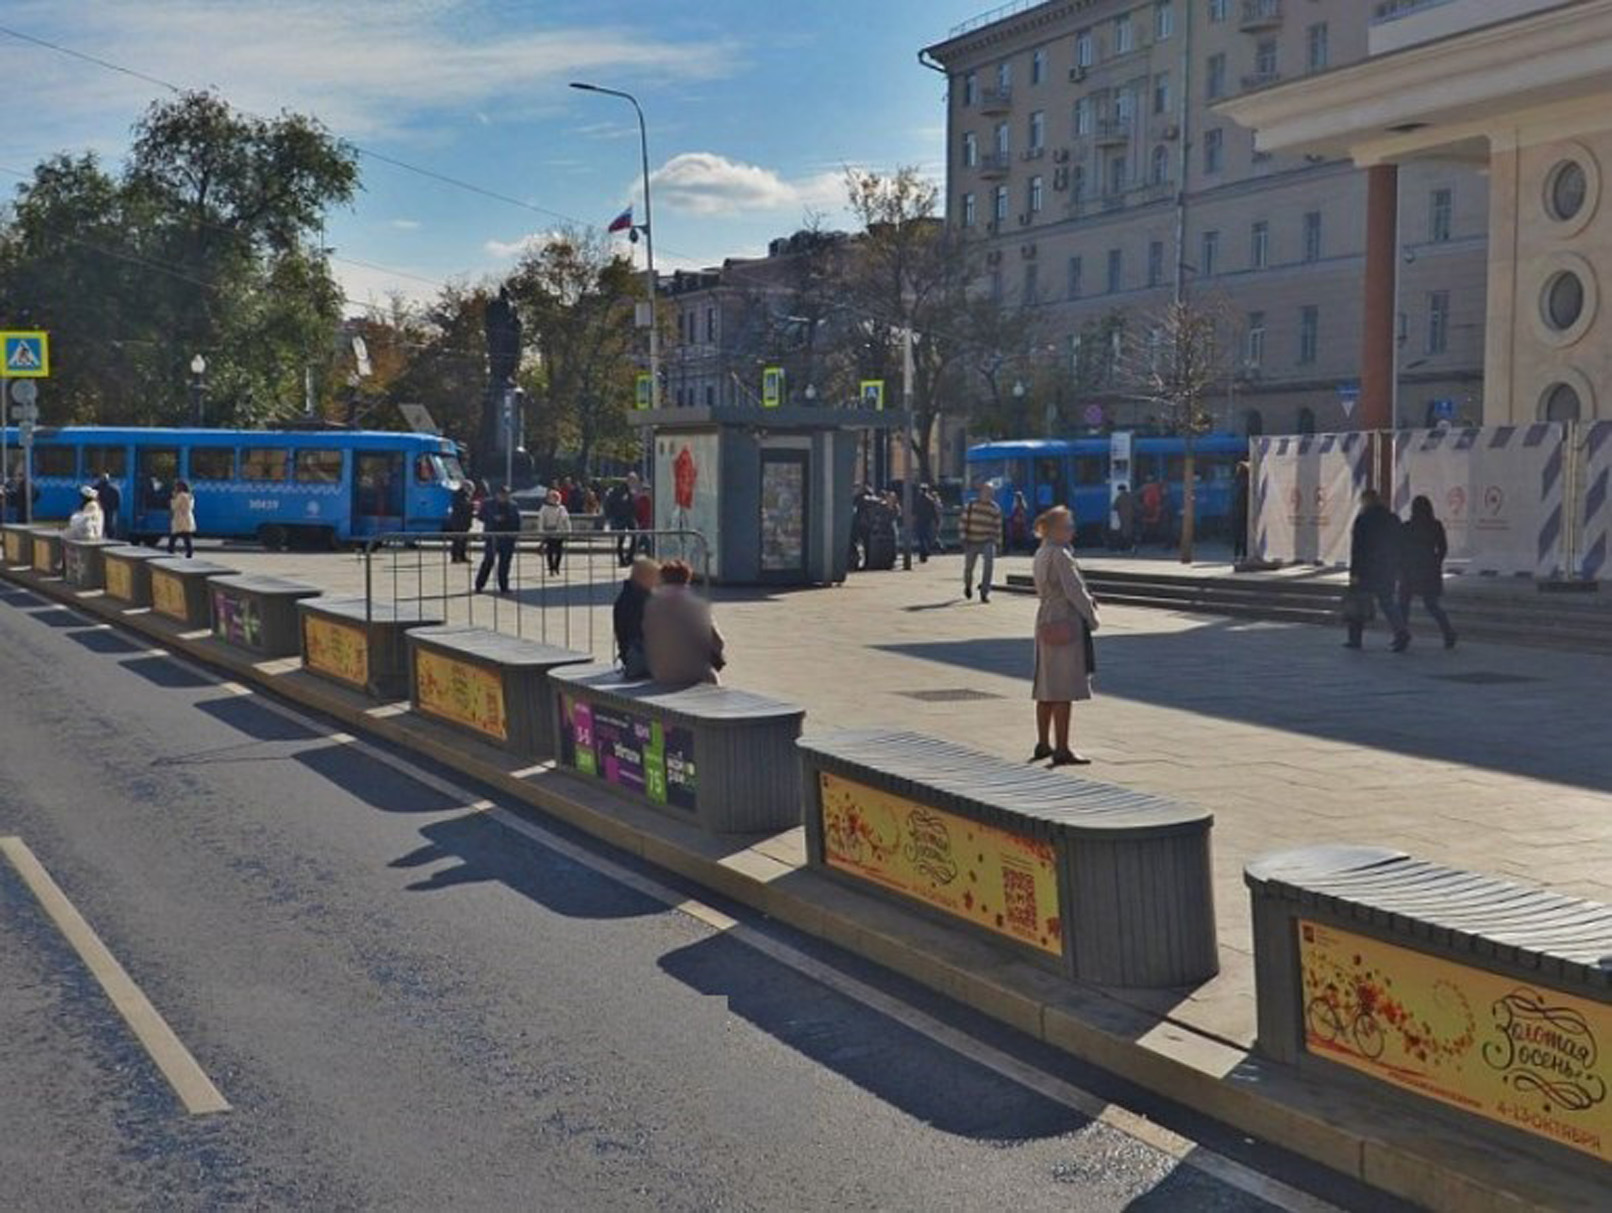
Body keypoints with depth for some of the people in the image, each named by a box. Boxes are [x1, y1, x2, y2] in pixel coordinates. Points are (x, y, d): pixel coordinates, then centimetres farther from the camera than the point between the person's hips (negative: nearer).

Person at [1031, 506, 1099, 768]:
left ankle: (1043, 744, 23)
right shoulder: (1060, 555, -16)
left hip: (1046, 622, 10)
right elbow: (1074, 591, -17)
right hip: (1066, 623, -10)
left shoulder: (1042, 554, 13)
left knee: (1047, 688, 15)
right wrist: (1092, 618, -5)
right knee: (1064, 690, -5)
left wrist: (1087, 599, 7)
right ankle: (1061, 750, -3)